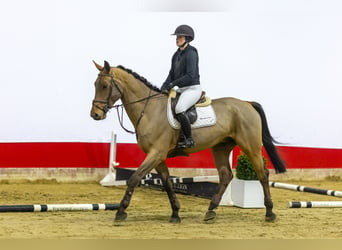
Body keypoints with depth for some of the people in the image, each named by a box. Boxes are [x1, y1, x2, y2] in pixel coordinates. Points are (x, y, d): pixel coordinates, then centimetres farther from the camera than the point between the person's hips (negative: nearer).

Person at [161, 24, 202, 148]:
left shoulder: (191, 53, -13)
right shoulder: (177, 55, 13)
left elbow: (190, 76, -21)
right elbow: (172, 74, 13)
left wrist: (174, 83, -23)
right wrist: (165, 86, -5)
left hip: (193, 89, -10)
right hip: (181, 90, 10)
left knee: (179, 109, -31)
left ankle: (189, 139, -21)